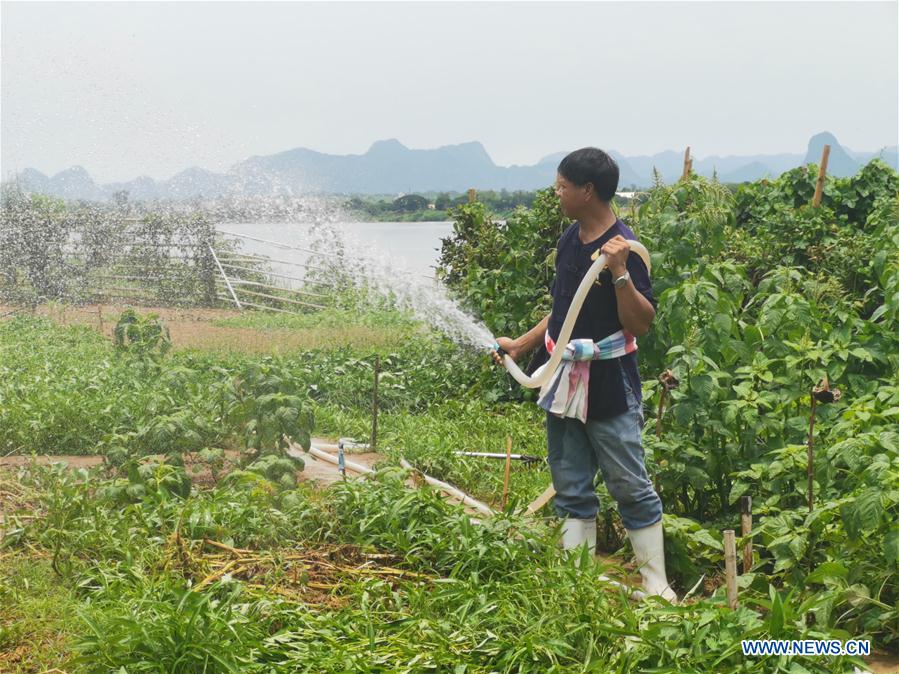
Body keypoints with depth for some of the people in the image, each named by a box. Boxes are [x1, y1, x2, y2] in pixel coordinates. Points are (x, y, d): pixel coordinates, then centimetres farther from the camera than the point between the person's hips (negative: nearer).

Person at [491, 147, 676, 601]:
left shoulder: (623, 248, -16)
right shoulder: (569, 242, 9)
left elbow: (641, 324, -21)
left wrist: (619, 272, -31)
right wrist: (522, 344, 24)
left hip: (608, 390, -8)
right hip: (563, 386, 8)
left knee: (631, 487, 0)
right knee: (571, 490, 12)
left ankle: (656, 584, 9)